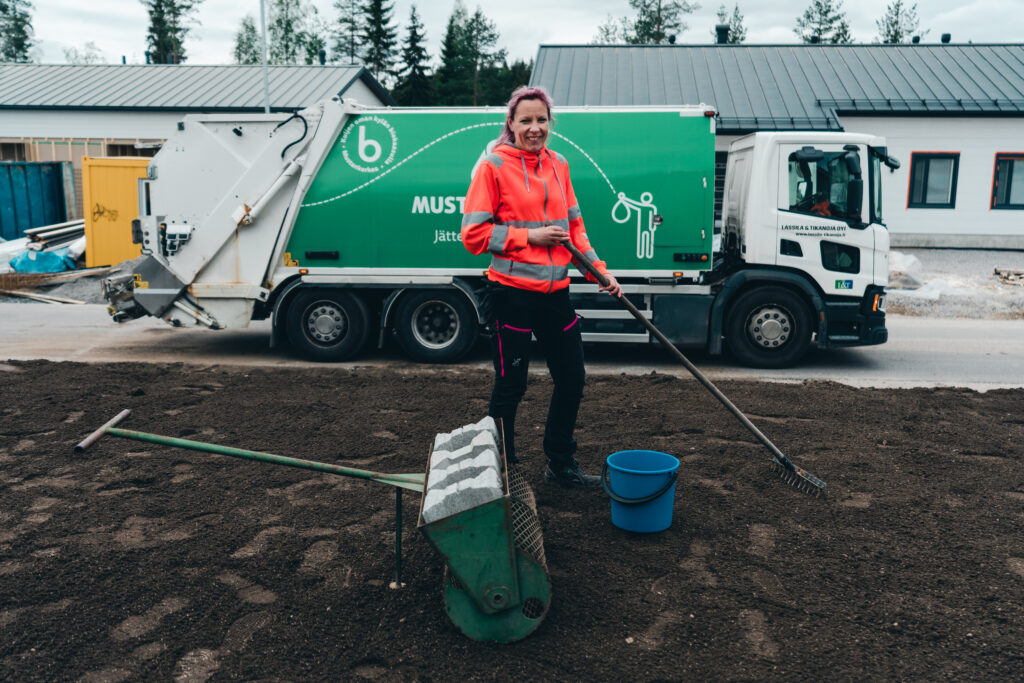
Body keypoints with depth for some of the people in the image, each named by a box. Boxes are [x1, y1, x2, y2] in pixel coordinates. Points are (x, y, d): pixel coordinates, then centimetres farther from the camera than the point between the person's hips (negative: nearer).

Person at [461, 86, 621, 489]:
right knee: (510, 388, 3)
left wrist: (599, 271, 8)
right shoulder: (493, 166, -6)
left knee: (572, 380, 13)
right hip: (512, 293, -6)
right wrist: (529, 236, -15)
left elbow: (574, 227, 17)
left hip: (555, 292, 6)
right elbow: (473, 235, -10)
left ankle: (560, 465, 32)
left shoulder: (558, 165, 11)